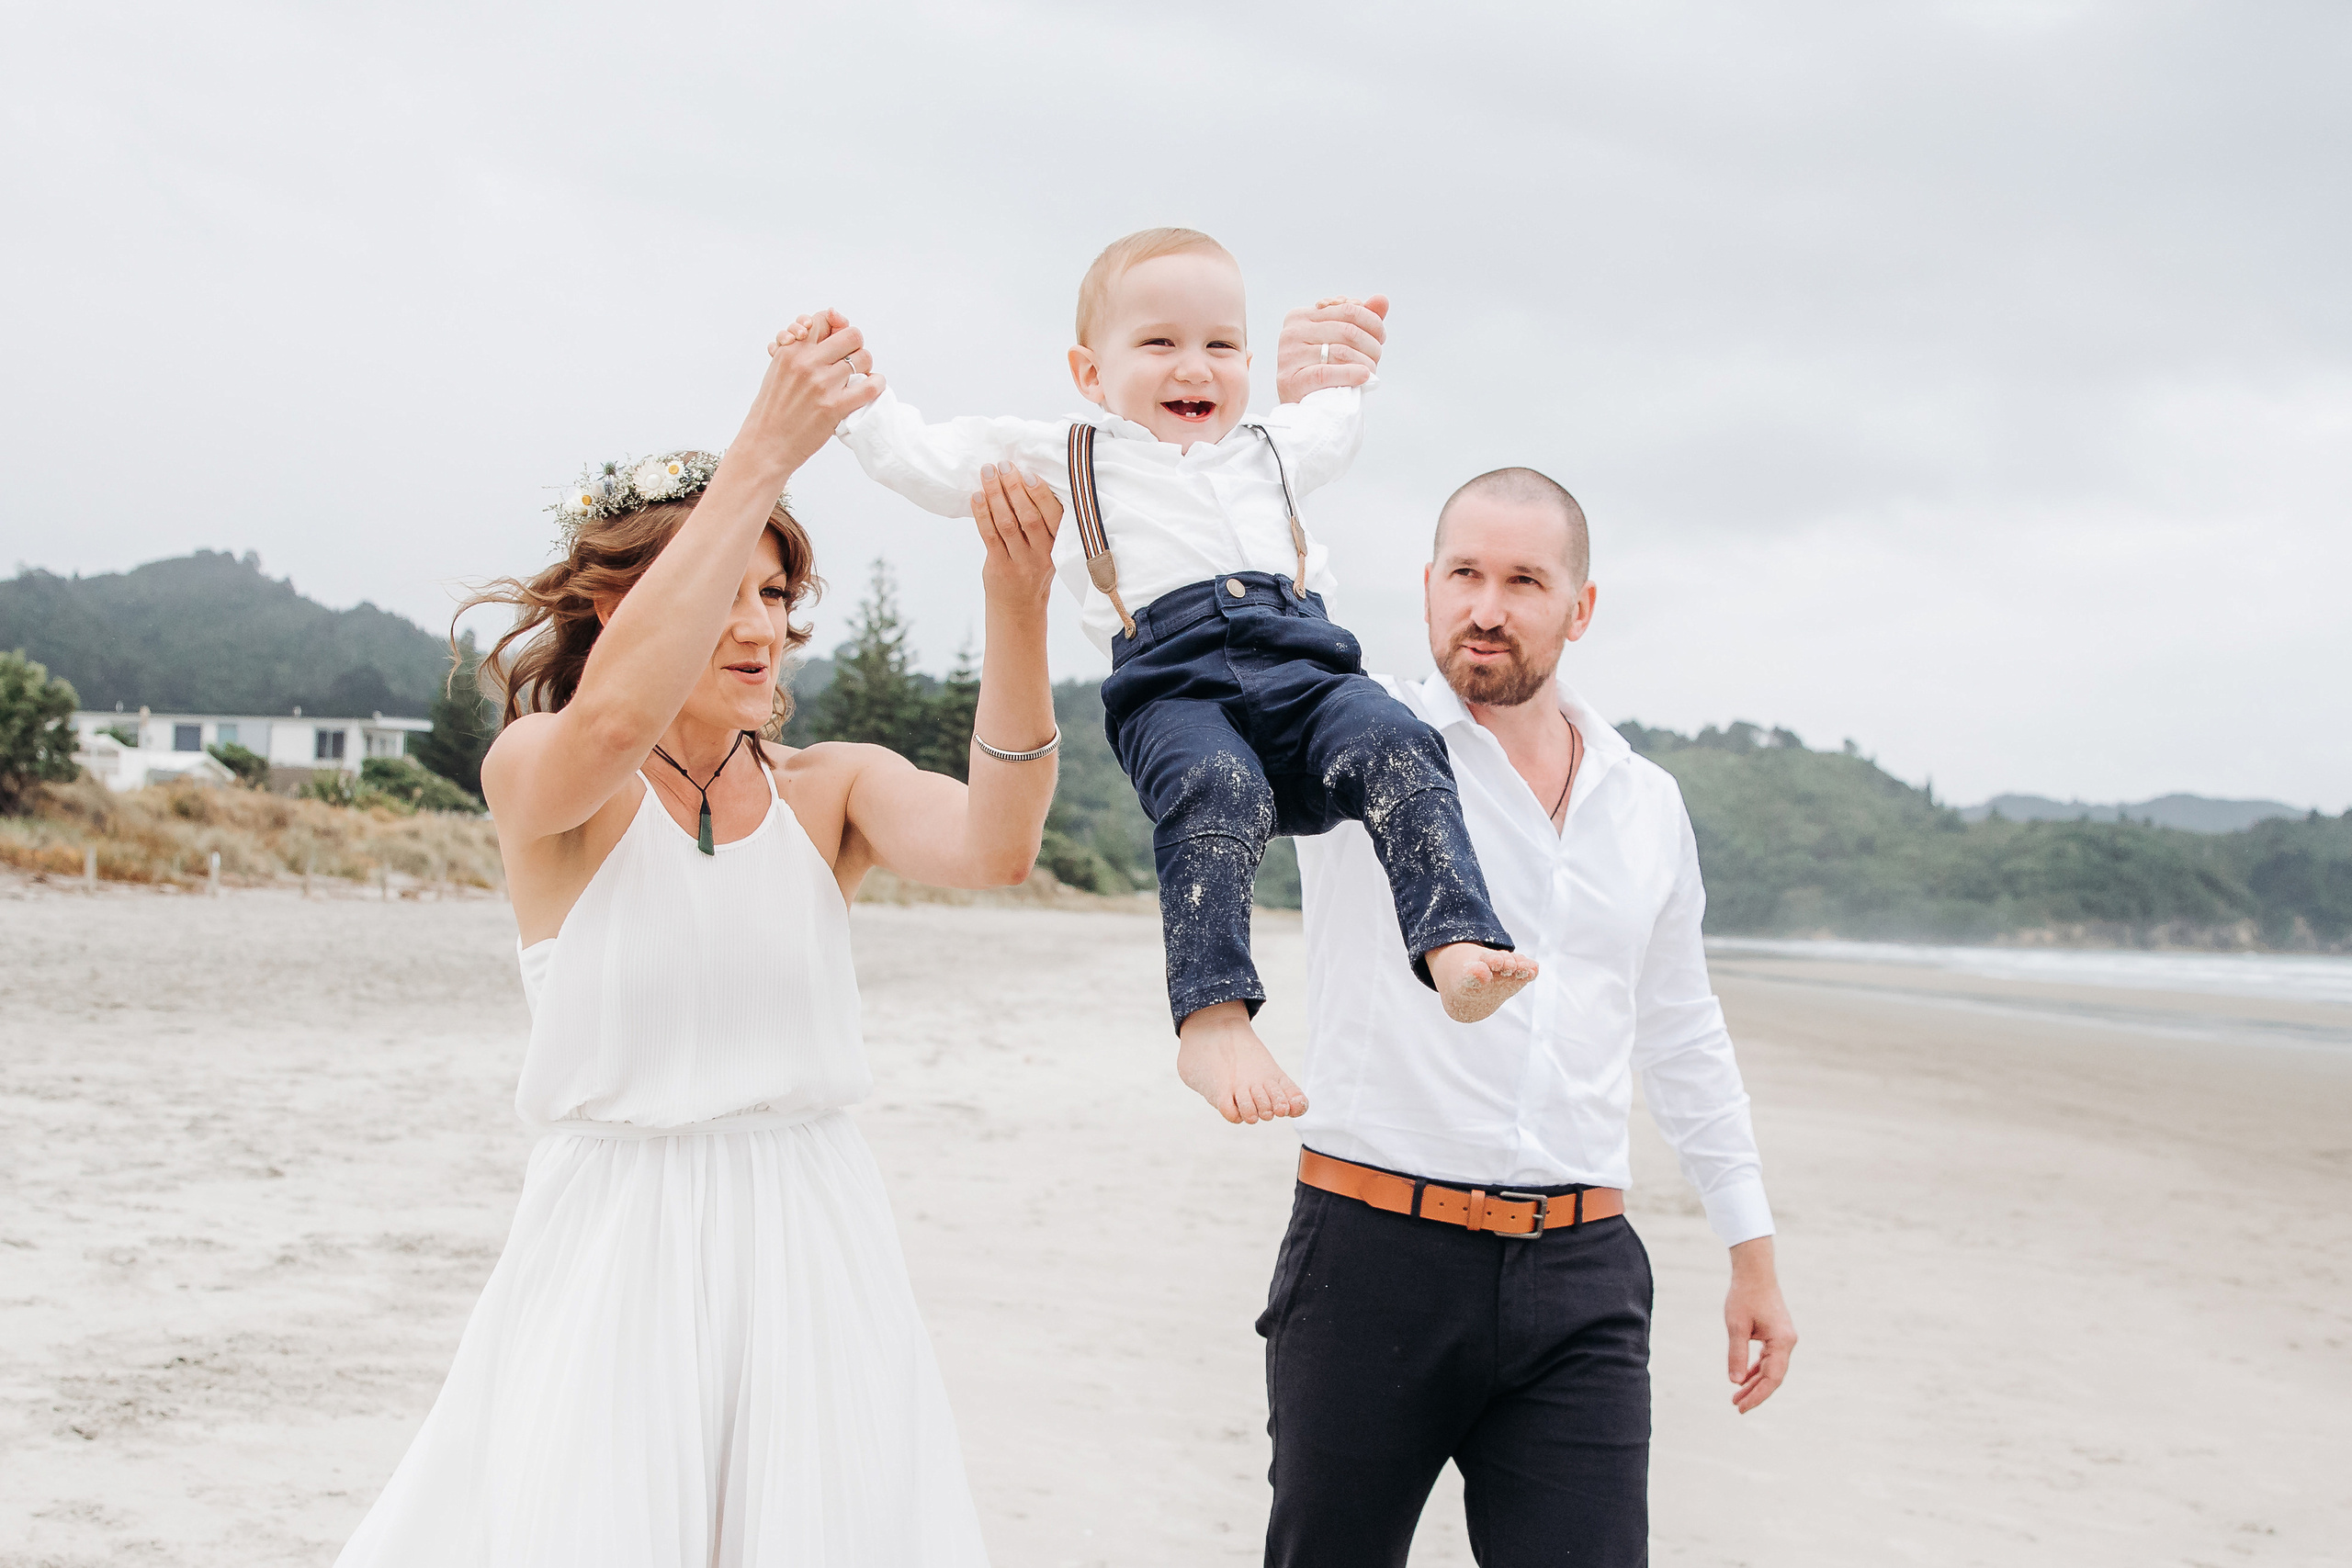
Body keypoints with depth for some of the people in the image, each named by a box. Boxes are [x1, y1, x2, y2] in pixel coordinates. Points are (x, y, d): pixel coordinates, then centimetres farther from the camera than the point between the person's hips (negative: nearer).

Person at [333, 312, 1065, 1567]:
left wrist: (1015, 613, -29)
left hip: (809, 1261, 3)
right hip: (610, 1261, -2)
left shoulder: (829, 791, 6)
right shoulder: (531, 774, -3)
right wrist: (762, 456, -29)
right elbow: (618, 716, -27)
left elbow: (991, 848, -14)